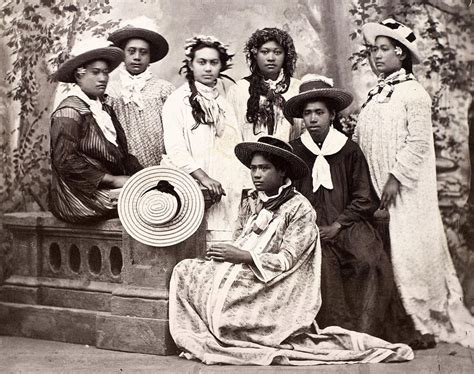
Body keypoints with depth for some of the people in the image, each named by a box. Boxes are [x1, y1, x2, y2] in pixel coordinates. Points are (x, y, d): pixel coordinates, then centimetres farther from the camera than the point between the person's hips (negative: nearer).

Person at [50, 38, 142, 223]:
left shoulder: (104, 109, 17)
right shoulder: (68, 112, -9)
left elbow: (122, 154, 16)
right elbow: (65, 161, -17)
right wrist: (112, 179, -15)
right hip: (82, 194, -8)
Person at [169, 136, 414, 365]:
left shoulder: (299, 208, -7)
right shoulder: (255, 202, 15)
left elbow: (287, 260, -14)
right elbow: (242, 245, 15)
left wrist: (244, 256, -21)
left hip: (270, 293, -8)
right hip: (242, 279, 8)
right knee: (185, 269, -5)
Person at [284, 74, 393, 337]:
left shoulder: (350, 151, 7)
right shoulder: (293, 151, 8)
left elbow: (365, 199, 6)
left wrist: (337, 226, -6)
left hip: (345, 224, 1)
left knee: (371, 261, -27)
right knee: (322, 263, -32)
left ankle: (362, 333, -17)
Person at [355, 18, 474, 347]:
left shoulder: (413, 92, -6)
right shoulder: (376, 95, 14)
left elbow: (418, 142, -13)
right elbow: (361, 141, 15)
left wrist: (396, 178, -18)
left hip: (405, 189, -6)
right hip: (376, 190, 7)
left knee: (409, 249, -5)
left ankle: (425, 325, 5)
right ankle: (395, 323, 12)